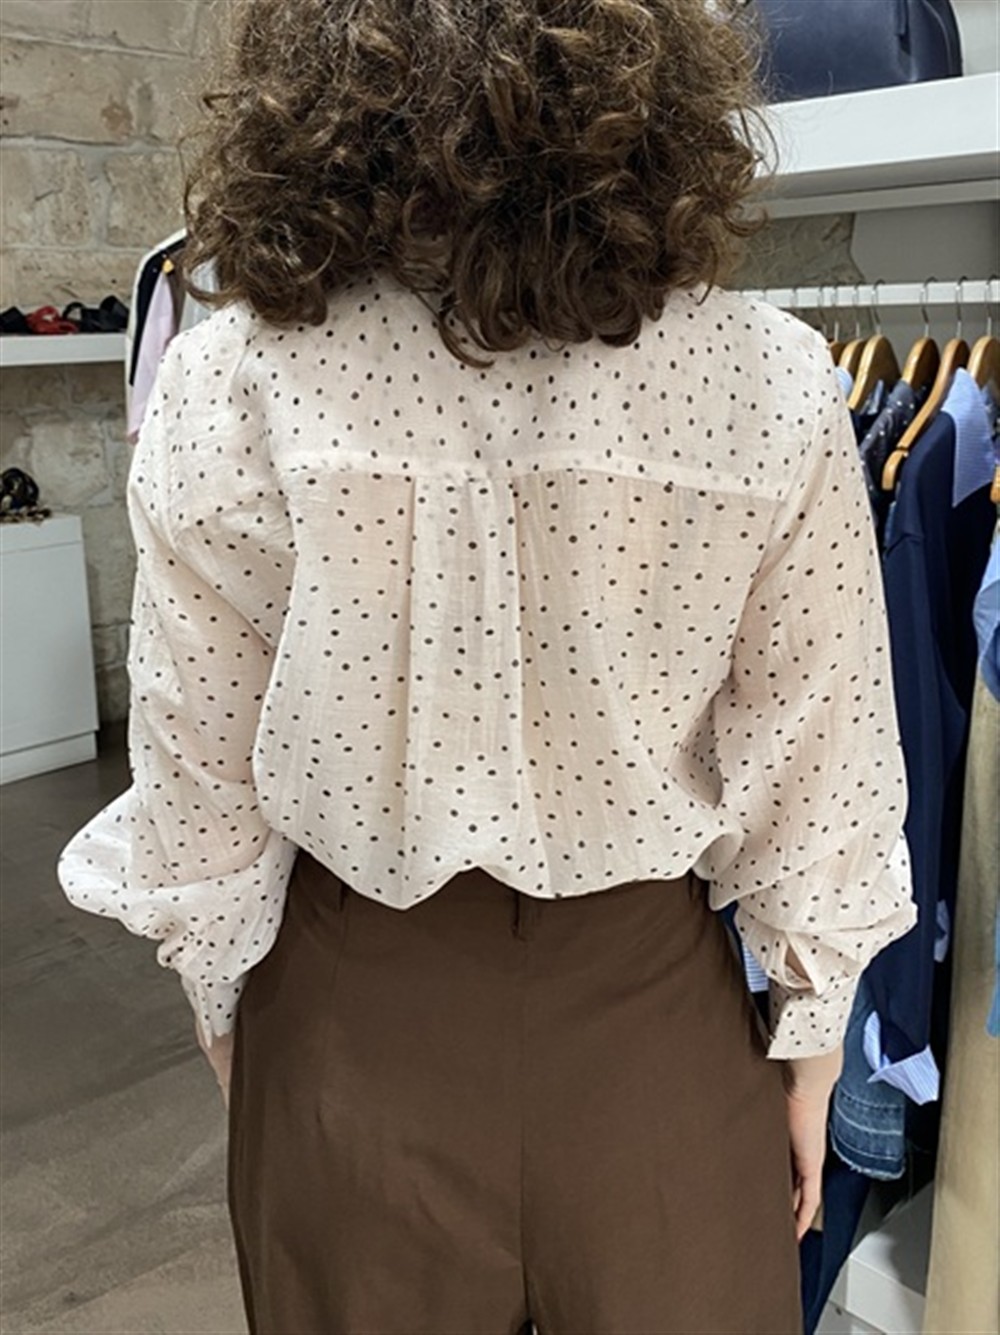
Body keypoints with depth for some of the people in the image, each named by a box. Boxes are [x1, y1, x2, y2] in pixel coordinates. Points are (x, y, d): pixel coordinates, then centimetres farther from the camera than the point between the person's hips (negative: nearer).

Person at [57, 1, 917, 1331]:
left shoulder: (231, 385, -16)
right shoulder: (771, 384, -17)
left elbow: (196, 775, -8)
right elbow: (817, 777, -9)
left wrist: (223, 1004, 10)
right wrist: (813, 1041, 7)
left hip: (353, 1017, 1)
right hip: (650, 1013, 0)